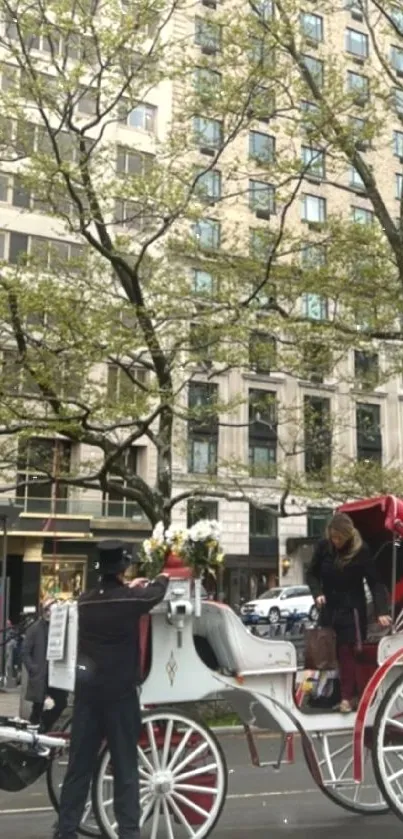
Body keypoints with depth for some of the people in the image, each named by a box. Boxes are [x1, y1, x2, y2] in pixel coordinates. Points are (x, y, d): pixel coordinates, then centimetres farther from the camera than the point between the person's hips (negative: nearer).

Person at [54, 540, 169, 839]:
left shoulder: (85, 601, 4)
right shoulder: (131, 599, -9)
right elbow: (156, 594, 12)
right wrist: (163, 579, 32)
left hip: (88, 690, 4)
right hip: (120, 691, -4)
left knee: (79, 764, 11)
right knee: (125, 767, 3)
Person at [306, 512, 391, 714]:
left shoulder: (361, 550, -15)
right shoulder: (323, 546, -6)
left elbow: (374, 582, -14)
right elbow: (311, 573, 5)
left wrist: (381, 611, -24)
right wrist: (317, 593, -14)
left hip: (351, 609, -4)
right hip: (329, 608, 4)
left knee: (346, 652, -6)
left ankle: (347, 697, 2)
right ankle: (351, 693, 17)